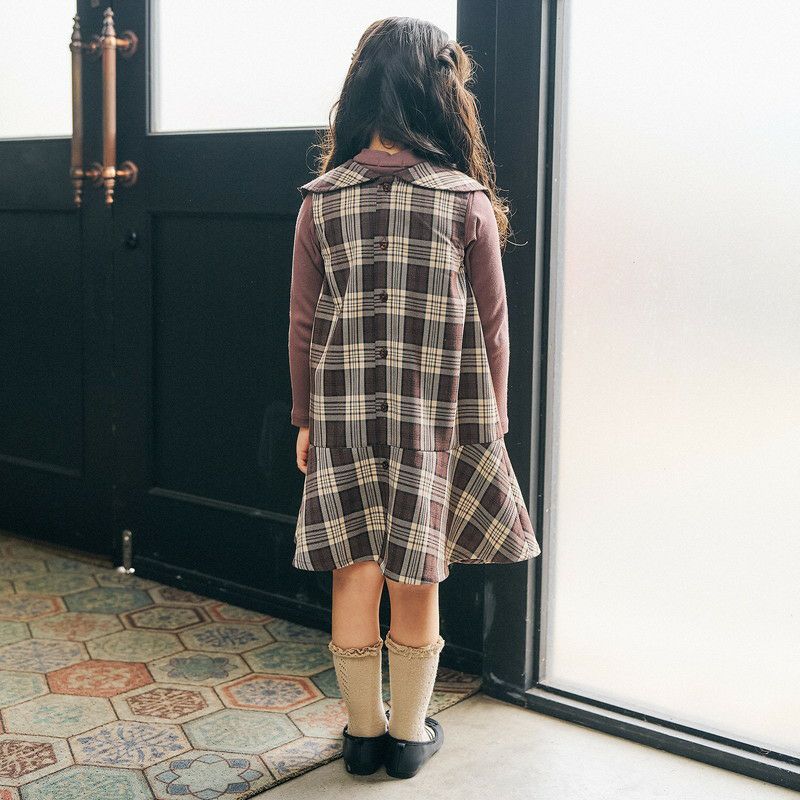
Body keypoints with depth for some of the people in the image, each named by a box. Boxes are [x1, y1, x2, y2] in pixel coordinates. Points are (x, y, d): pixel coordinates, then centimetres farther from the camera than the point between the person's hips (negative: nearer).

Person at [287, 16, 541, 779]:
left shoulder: (323, 200, -4)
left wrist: (306, 417, 11)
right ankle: (409, 733, 25)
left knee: (355, 574, 12)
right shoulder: (468, 201, -8)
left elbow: (304, 324, 0)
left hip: (344, 417, 1)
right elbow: (490, 327, -3)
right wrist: (490, 422, 8)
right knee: (416, 580, 11)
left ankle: (363, 729, 25)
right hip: (434, 421, -1)